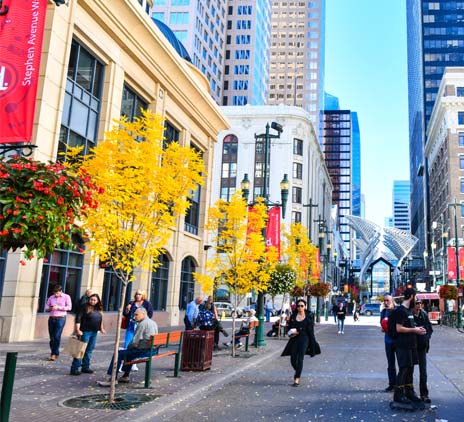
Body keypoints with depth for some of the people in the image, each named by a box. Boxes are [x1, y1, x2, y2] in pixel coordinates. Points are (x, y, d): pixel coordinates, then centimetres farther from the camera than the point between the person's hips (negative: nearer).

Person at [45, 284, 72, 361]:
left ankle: (54, 354, -1)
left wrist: (58, 307, -16)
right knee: (52, 337, 5)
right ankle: (54, 353, 17)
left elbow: (69, 307, -8)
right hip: (51, 319, 4)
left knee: (57, 336, -10)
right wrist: (50, 308, -12)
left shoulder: (66, 297, 2)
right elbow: (46, 308, 12)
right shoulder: (51, 298, 12)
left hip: (60, 318, -4)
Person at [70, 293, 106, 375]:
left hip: (94, 332, 7)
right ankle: (74, 369, -1)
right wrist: (78, 330, -19)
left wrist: (101, 328, 23)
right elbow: (78, 318, -13)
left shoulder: (99, 309, 11)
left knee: (89, 351, 13)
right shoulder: (85, 307, -9)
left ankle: (85, 367, 23)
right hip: (85, 332, -7)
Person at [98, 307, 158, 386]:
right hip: (152, 349, 10)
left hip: (144, 351, -10)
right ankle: (126, 376, 33)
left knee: (118, 354, -6)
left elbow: (135, 341, -17)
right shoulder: (153, 323, 14)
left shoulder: (142, 324, -14)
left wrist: (128, 347, 2)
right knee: (129, 353, 32)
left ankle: (112, 379, -5)